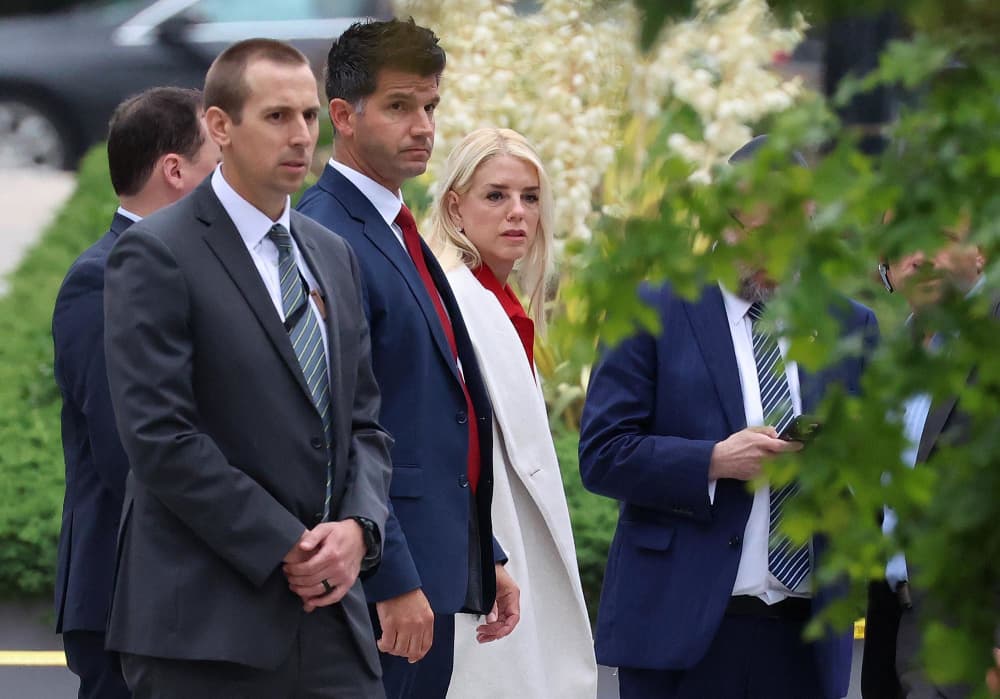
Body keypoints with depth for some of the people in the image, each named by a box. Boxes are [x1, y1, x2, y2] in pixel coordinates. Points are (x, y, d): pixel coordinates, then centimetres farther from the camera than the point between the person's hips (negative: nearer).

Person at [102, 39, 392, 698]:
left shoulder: (333, 255, 17)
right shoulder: (157, 254, -5)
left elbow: (364, 422, 17)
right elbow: (160, 436, -13)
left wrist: (357, 528, -3)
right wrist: (283, 549, -14)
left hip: (330, 617, 6)